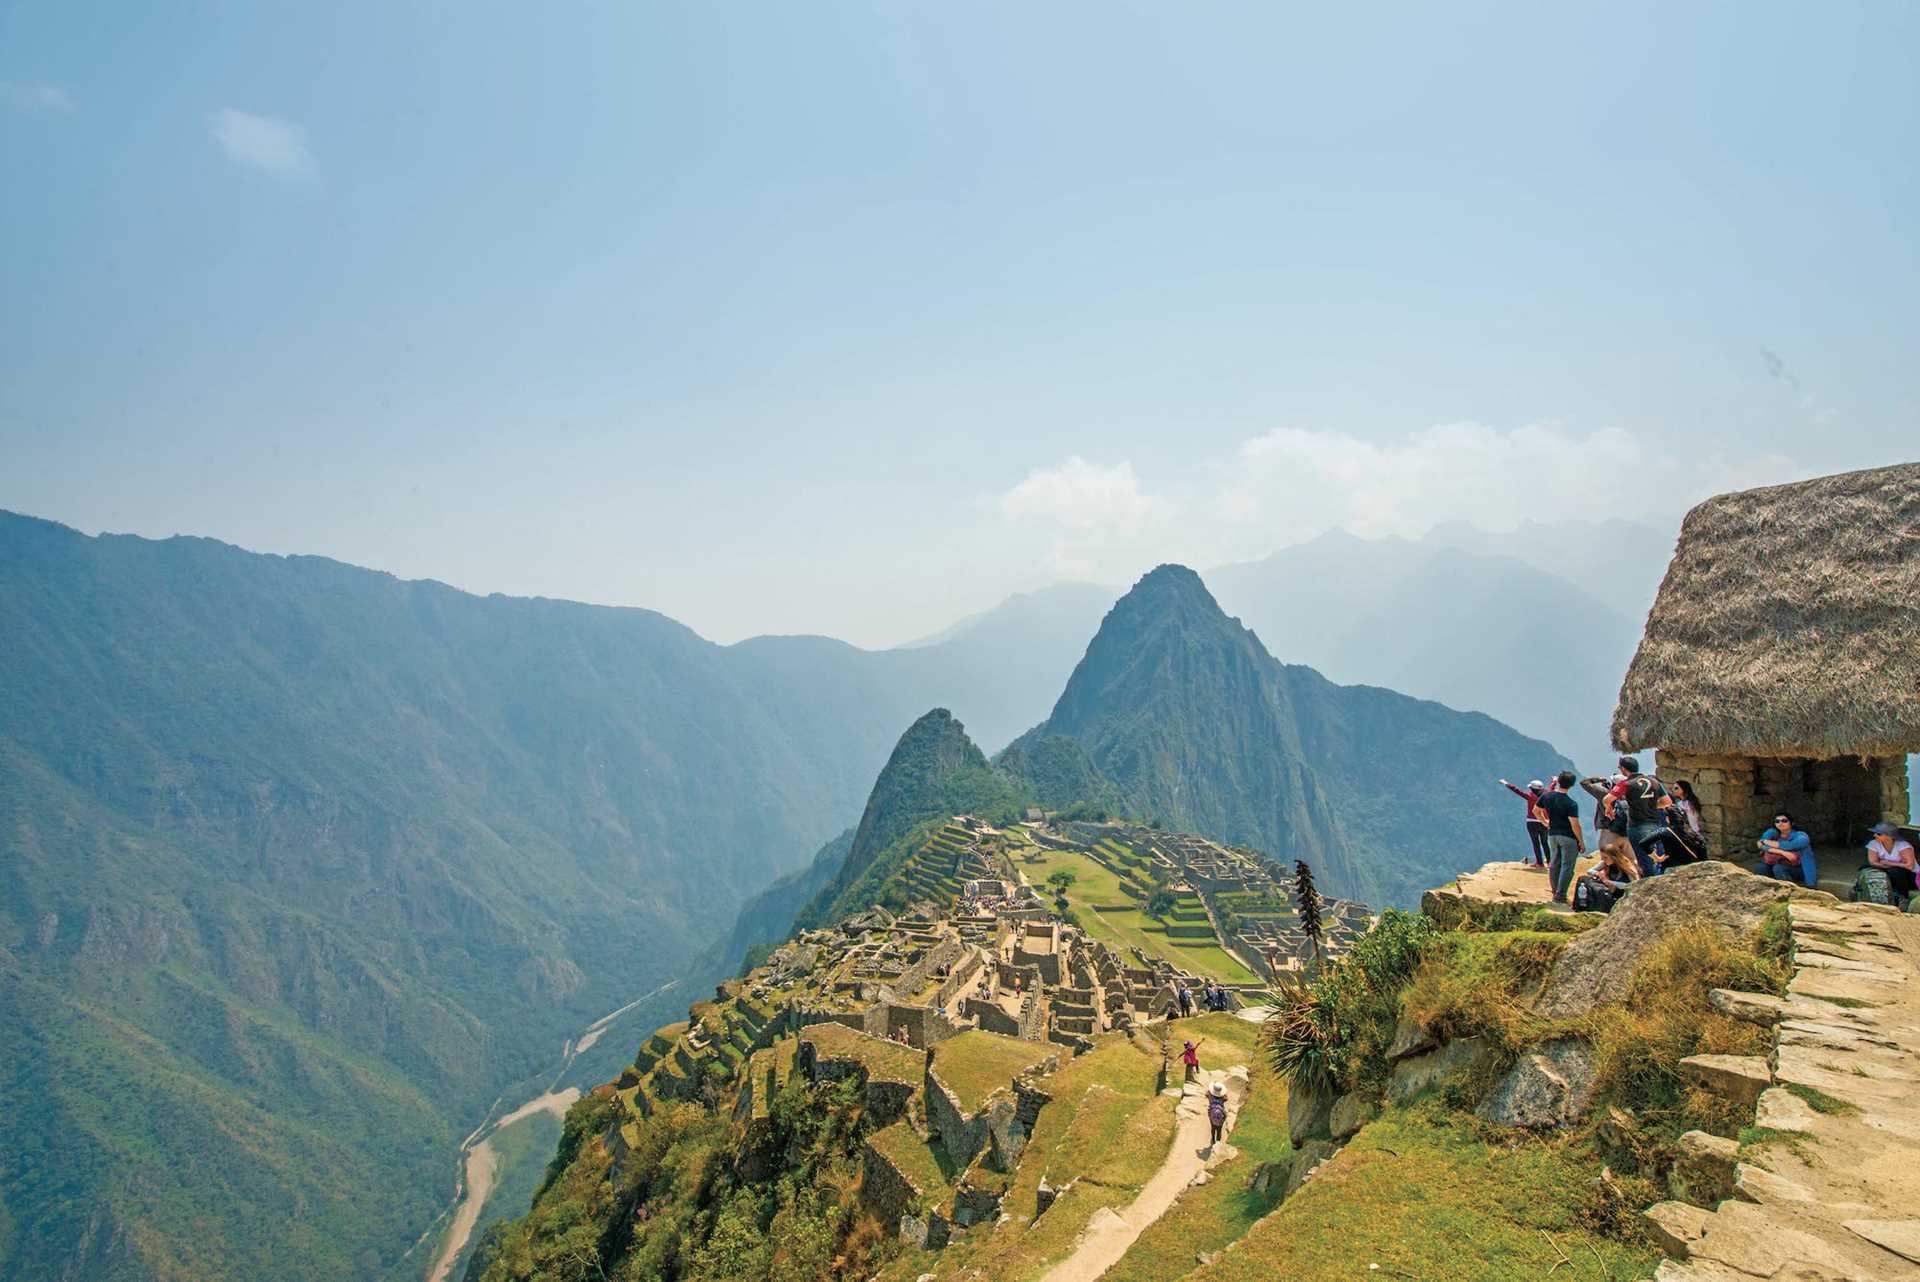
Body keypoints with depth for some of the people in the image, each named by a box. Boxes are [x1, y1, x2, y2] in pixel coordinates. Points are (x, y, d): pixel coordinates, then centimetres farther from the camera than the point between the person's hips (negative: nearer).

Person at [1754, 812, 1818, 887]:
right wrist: (1782, 852, -34)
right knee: (1759, 867, -20)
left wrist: (1766, 842, -23)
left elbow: (1789, 846, -33)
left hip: (1803, 871, -4)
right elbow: (1763, 846, -21)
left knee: (1778, 868, -32)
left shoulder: (1802, 837, -16)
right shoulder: (1772, 832, -5)